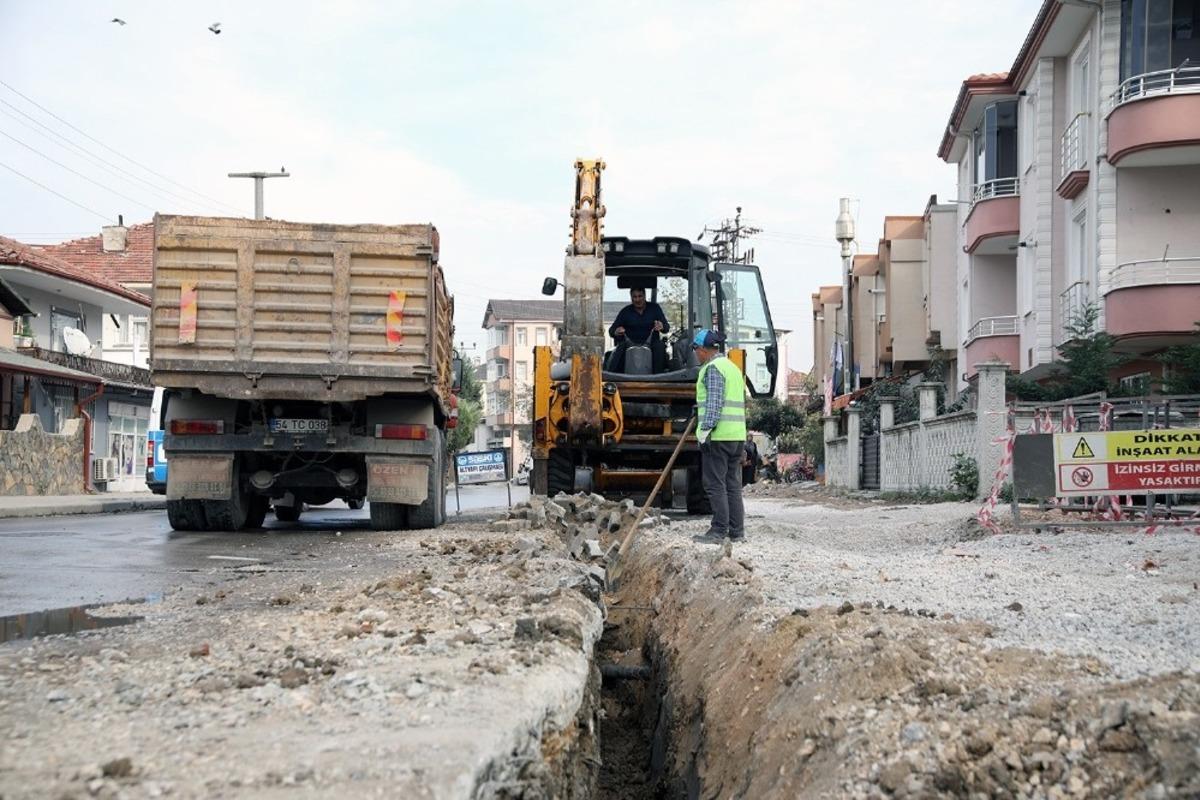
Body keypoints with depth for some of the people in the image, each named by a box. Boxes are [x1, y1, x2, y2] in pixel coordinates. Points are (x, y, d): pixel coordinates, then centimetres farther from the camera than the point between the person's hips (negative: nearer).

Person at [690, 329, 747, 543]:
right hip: (738, 435, 9)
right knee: (733, 485, 10)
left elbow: (715, 402, -17)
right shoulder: (733, 367, 22)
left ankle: (718, 531, -8)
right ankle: (737, 531, 12)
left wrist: (706, 428, -19)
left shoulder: (713, 367, -7)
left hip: (719, 435, -9)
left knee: (715, 485, -7)